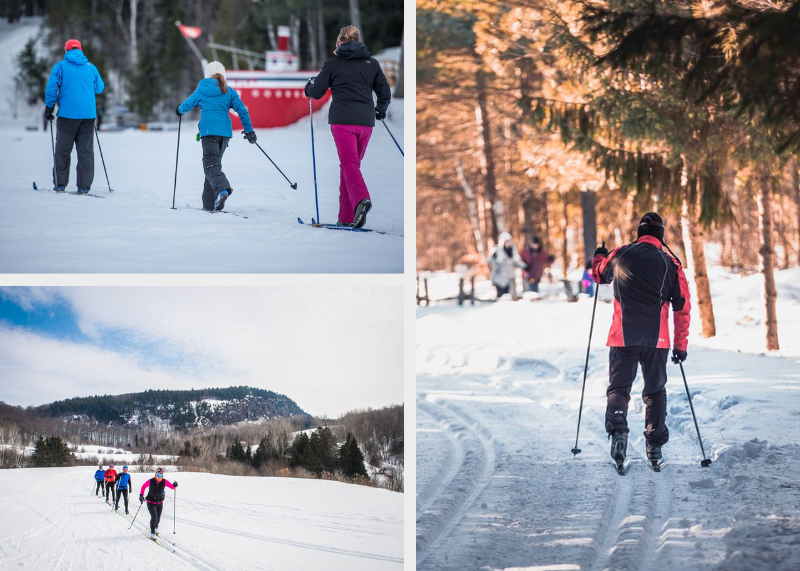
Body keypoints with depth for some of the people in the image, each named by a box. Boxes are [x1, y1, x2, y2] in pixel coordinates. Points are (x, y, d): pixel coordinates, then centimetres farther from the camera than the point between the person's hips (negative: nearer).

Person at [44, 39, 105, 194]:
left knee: (63, 149, 6)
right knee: (86, 150, 4)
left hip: (68, 113, -2)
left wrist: (49, 108, 4)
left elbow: (51, 88, -4)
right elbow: (100, 88, 20)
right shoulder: (91, 67, 9)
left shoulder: (60, 66, 0)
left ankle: (60, 184, 5)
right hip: (88, 114, 2)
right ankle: (84, 186, -1)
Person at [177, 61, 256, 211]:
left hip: (209, 130, -4)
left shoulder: (202, 90, 5)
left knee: (211, 164, -11)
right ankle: (209, 203, 14)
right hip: (225, 131, 4)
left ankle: (222, 188, -42)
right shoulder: (229, 91, 11)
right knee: (214, 162, 14)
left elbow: (188, 104, 16)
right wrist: (249, 131, 11)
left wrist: (179, 110, 38)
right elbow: (242, 110, 6)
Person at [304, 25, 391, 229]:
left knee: (349, 164, -9)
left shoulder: (332, 63, 3)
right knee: (352, 164, 14)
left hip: (342, 121, -4)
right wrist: (380, 111, 35)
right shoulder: (372, 63, 12)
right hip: (366, 121, 4)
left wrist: (309, 86, 29)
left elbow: (316, 92, 5)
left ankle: (361, 199, -39)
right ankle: (346, 217, 15)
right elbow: (385, 93, 15)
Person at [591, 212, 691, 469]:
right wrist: (681, 344, 9)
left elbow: (599, 274, 23)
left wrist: (598, 257, 46)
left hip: (623, 335, 0)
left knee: (618, 387, 5)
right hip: (657, 338, 1)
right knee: (655, 390, 14)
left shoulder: (620, 255, 2)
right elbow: (683, 307, 3)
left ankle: (618, 431, -21)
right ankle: (655, 446, 11)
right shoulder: (671, 263, 2)